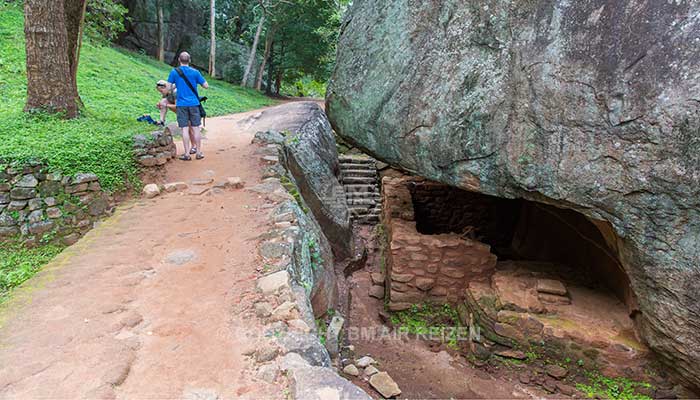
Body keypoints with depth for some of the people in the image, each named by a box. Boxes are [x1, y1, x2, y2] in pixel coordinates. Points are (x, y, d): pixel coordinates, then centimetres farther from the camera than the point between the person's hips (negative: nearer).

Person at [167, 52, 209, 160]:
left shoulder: (174, 72, -1)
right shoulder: (195, 72, -1)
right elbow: (206, 86, 2)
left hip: (181, 104, 0)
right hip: (194, 103, 1)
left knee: (185, 129, 2)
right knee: (196, 128, 6)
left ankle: (187, 154, 4)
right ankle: (199, 152, 10)